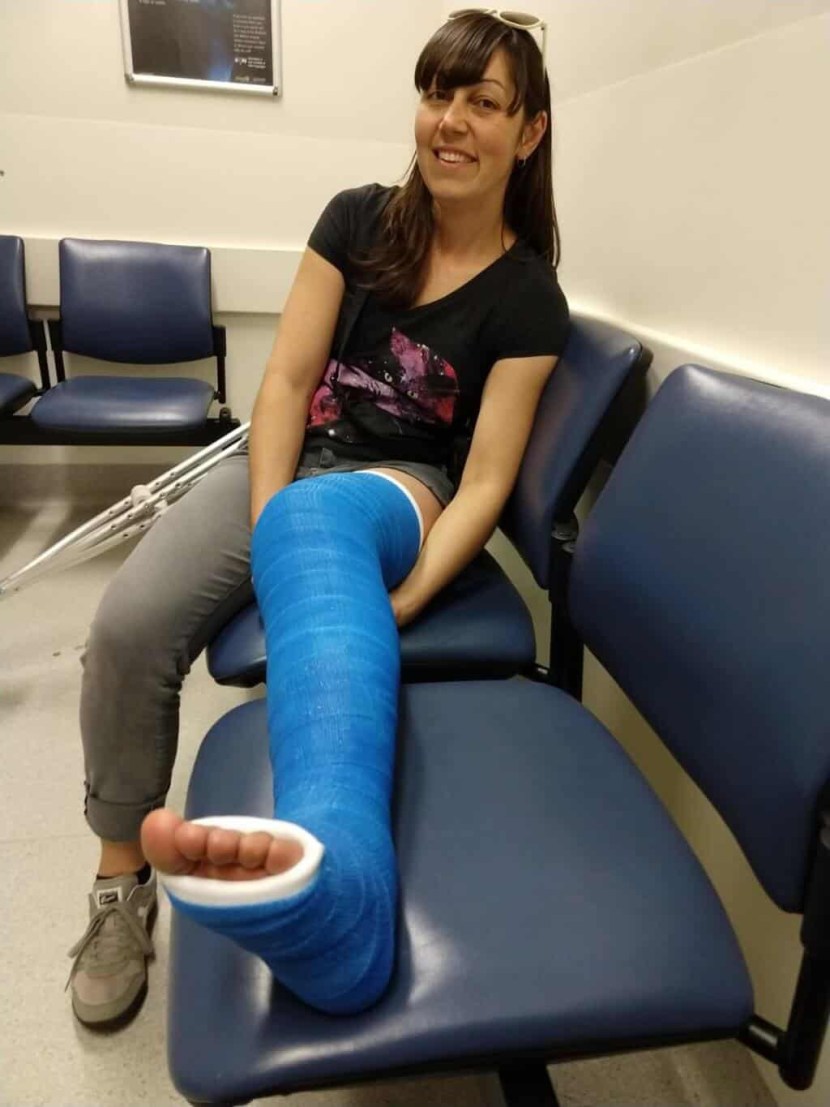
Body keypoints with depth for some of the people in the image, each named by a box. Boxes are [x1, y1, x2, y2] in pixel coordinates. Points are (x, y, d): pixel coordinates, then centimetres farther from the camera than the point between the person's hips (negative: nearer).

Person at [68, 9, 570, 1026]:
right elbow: (286, 379, -3)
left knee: (322, 519, -42)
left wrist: (396, 603, -27)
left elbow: (484, 480, -12)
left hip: (402, 491, -3)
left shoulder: (527, 297, -5)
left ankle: (326, 863, -66)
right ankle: (123, 882, -5)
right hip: (286, 464, 3)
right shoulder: (357, 220, 4)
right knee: (127, 625, -25)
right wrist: (269, 530, -18)